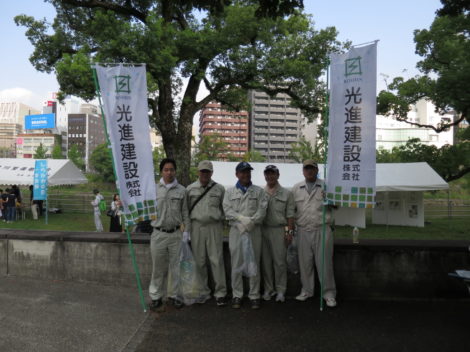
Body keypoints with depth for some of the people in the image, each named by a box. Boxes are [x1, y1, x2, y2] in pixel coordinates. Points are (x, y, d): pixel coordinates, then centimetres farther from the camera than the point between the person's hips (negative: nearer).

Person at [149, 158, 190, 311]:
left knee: (176, 266, 9)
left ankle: (173, 294, 24)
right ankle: (156, 297, 21)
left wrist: (186, 231, 1)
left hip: (176, 234, 1)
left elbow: (185, 213, 5)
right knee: (158, 267, 7)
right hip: (159, 233, 0)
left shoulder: (181, 190, 4)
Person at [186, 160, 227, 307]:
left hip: (214, 227, -1)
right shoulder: (190, 189, 9)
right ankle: (203, 292, 20)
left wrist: (221, 224, 4)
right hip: (197, 227, 2)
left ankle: (220, 293, 7)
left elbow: (224, 209, 10)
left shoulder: (219, 189, 7)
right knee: (199, 261, 7)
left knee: (217, 260, -3)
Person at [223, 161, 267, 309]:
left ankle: (254, 295, 14)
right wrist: (242, 218, -15)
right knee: (236, 264, 3)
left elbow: (262, 210, -2)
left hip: (254, 230, 0)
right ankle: (237, 295, 15)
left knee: (254, 264, 4)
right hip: (236, 230, 1)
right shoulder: (230, 192, 12)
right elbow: (227, 210, 0)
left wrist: (250, 222, -16)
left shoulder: (258, 191, 9)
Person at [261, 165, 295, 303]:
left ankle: (280, 290, 12)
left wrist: (289, 231, -4)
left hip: (279, 230, -2)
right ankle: (268, 289, 19)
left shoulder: (286, 193, 5)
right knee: (265, 261, 8)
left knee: (280, 261, 0)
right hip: (263, 229, 2)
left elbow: (290, 215, 3)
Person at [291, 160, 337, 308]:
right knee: (305, 262, 10)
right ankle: (306, 291, 26)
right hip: (303, 231, 2)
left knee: (324, 262, 1)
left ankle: (329, 293, 15)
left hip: (322, 230, -2)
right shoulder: (296, 188, 10)